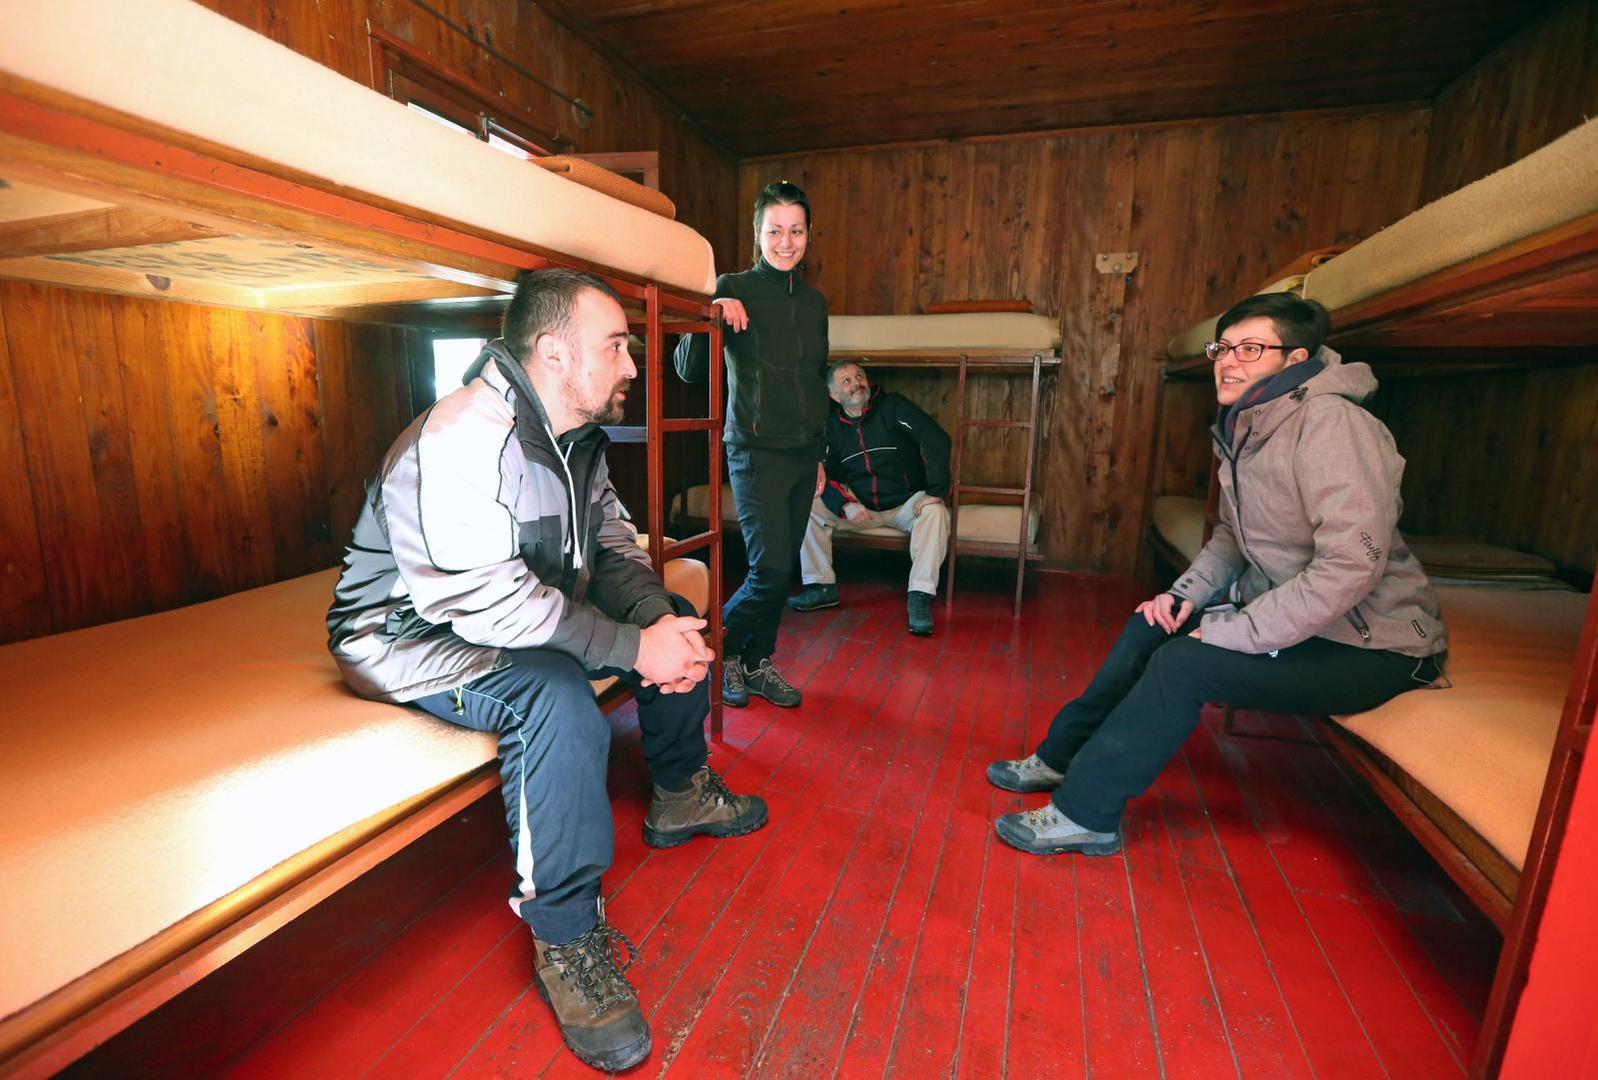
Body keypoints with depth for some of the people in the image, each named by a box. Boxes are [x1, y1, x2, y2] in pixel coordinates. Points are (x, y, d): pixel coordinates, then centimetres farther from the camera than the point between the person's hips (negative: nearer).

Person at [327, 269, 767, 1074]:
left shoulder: (578, 436, 2)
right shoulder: (463, 442, -27)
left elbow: (614, 543, 3)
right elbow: (490, 604, -35)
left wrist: (659, 621, -16)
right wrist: (635, 648, -32)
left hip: (519, 610, 9)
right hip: (412, 635, -8)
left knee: (676, 617, 3)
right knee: (558, 695, -36)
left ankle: (679, 797, 19)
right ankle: (565, 941, -18)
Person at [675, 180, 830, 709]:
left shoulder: (814, 302, 13)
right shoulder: (733, 290, -4)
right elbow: (689, 370, -9)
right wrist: (711, 316, -26)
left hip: (803, 453, 6)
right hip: (756, 451, -6)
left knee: (782, 569, 8)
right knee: (770, 569, -10)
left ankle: (757, 664, 25)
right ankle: (719, 649, 16)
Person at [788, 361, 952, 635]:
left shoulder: (894, 406, -8)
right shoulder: (831, 424, 3)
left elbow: (938, 440, -17)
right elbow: (823, 474, 0)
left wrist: (935, 492, -26)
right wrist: (846, 505, -19)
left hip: (905, 504, -3)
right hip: (860, 507, 3)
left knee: (935, 512, -33)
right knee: (809, 507, -16)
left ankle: (920, 596, -29)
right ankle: (822, 586, -10)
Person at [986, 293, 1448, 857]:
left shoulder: (1330, 424, -23)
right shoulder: (1243, 428, 5)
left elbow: (1352, 564, -30)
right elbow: (1233, 535, 15)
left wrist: (1233, 633, -27)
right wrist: (1185, 593, -1)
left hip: (1371, 647, -9)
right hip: (1290, 614, 9)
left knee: (1185, 662, -22)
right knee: (1152, 626, 3)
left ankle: (1084, 813, -9)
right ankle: (1062, 758, 12)